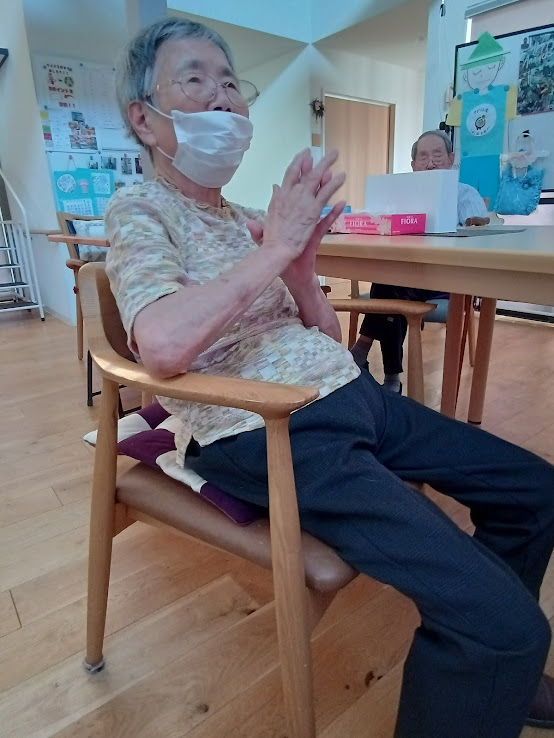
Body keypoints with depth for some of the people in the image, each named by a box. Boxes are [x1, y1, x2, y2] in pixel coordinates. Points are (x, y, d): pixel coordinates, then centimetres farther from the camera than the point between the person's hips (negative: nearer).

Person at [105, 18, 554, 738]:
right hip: (268, 433, -8)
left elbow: (326, 335, 14)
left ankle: (487, 668, 34)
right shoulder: (139, 210, -2)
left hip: (351, 394, 8)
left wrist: (300, 265, -5)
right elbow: (162, 346, -24)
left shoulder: (248, 217, 17)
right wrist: (275, 248, -15)